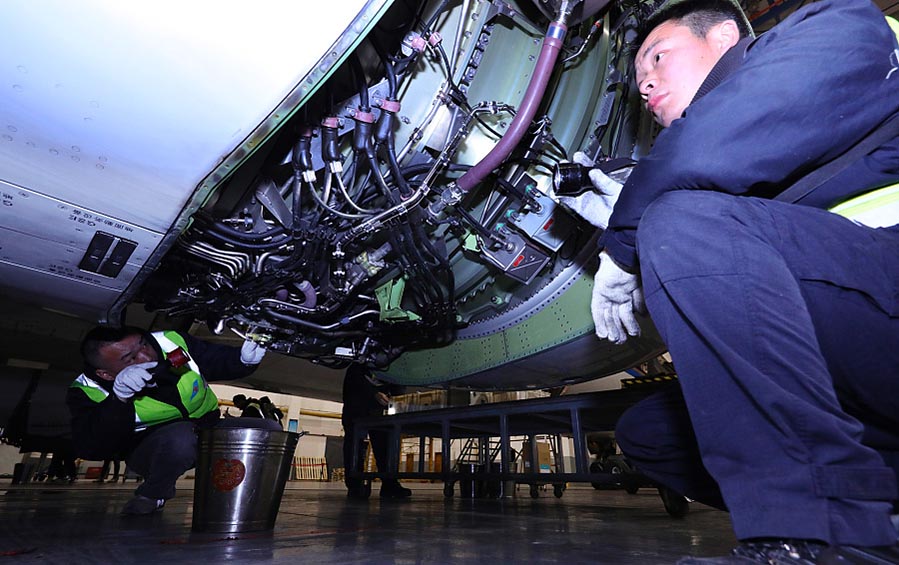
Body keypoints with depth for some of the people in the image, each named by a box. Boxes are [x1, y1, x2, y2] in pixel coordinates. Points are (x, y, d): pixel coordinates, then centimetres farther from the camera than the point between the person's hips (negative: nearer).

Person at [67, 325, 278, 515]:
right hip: (150, 450, -3)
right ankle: (148, 498, -6)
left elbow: (219, 361, -3)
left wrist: (245, 358, -24)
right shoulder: (89, 391, -18)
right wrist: (120, 399, -43)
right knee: (180, 437, -38)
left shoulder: (172, 342, -17)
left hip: (208, 428, 3)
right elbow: (90, 449, -30)